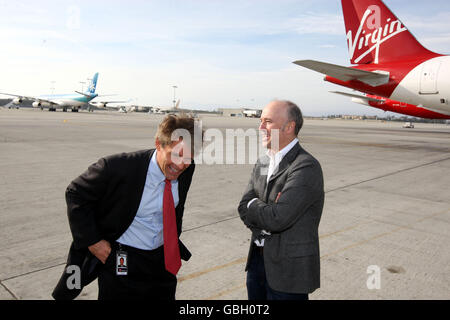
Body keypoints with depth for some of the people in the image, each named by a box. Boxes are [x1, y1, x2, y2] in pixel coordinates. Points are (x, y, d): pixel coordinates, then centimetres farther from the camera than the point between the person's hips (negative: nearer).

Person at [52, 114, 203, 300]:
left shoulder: (186, 168, -10)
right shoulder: (118, 167, -25)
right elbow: (76, 195, -12)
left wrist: (174, 240, 11)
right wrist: (92, 241, -15)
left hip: (163, 258, 5)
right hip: (121, 263, -4)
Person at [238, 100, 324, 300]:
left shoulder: (306, 167, -20)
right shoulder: (262, 163, 6)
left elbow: (277, 218, -26)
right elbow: (244, 209, 1)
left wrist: (254, 205, -8)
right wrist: (265, 208, -18)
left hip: (288, 269, -7)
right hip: (258, 260, 7)